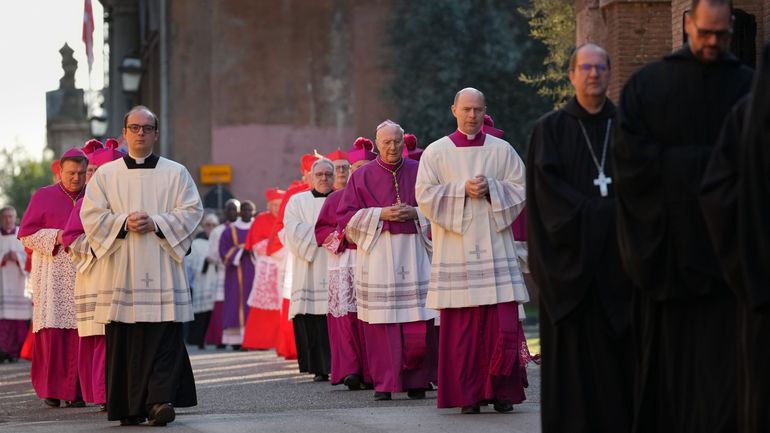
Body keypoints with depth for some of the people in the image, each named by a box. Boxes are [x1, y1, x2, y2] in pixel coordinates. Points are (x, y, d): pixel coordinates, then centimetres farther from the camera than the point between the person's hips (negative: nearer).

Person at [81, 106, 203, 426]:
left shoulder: (176, 173, 10)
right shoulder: (105, 175, 11)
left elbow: (191, 211, 2)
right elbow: (91, 216, 4)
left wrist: (156, 223, -11)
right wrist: (124, 222, -11)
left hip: (162, 269, -1)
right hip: (122, 272, 1)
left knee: (164, 337, -11)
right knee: (125, 339, -1)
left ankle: (161, 400, -17)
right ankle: (129, 408, 3)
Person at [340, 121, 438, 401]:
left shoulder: (419, 172, 10)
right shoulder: (362, 176, 8)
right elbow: (346, 216, 4)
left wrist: (415, 214, -7)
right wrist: (380, 214, -9)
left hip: (413, 250, 1)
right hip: (377, 254, -1)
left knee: (418, 323, -5)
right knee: (381, 322, -5)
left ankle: (416, 380, 3)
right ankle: (384, 384, -1)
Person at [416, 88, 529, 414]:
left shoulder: (502, 150, 11)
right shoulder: (436, 152, 7)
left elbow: (520, 190, 7)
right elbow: (425, 195, 1)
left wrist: (491, 188, -9)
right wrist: (462, 190, -11)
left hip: (495, 249, 1)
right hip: (455, 250, -1)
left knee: (503, 323, -6)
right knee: (461, 324, -4)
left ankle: (501, 390, 3)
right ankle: (468, 395, 2)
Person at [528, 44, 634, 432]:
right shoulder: (550, 129, 6)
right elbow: (546, 183, -4)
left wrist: (618, 211, -12)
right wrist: (594, 214, -13)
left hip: (617, 256, 1)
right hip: (570, 252, -1)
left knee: (618, 351, -2)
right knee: (574, 351, -4)